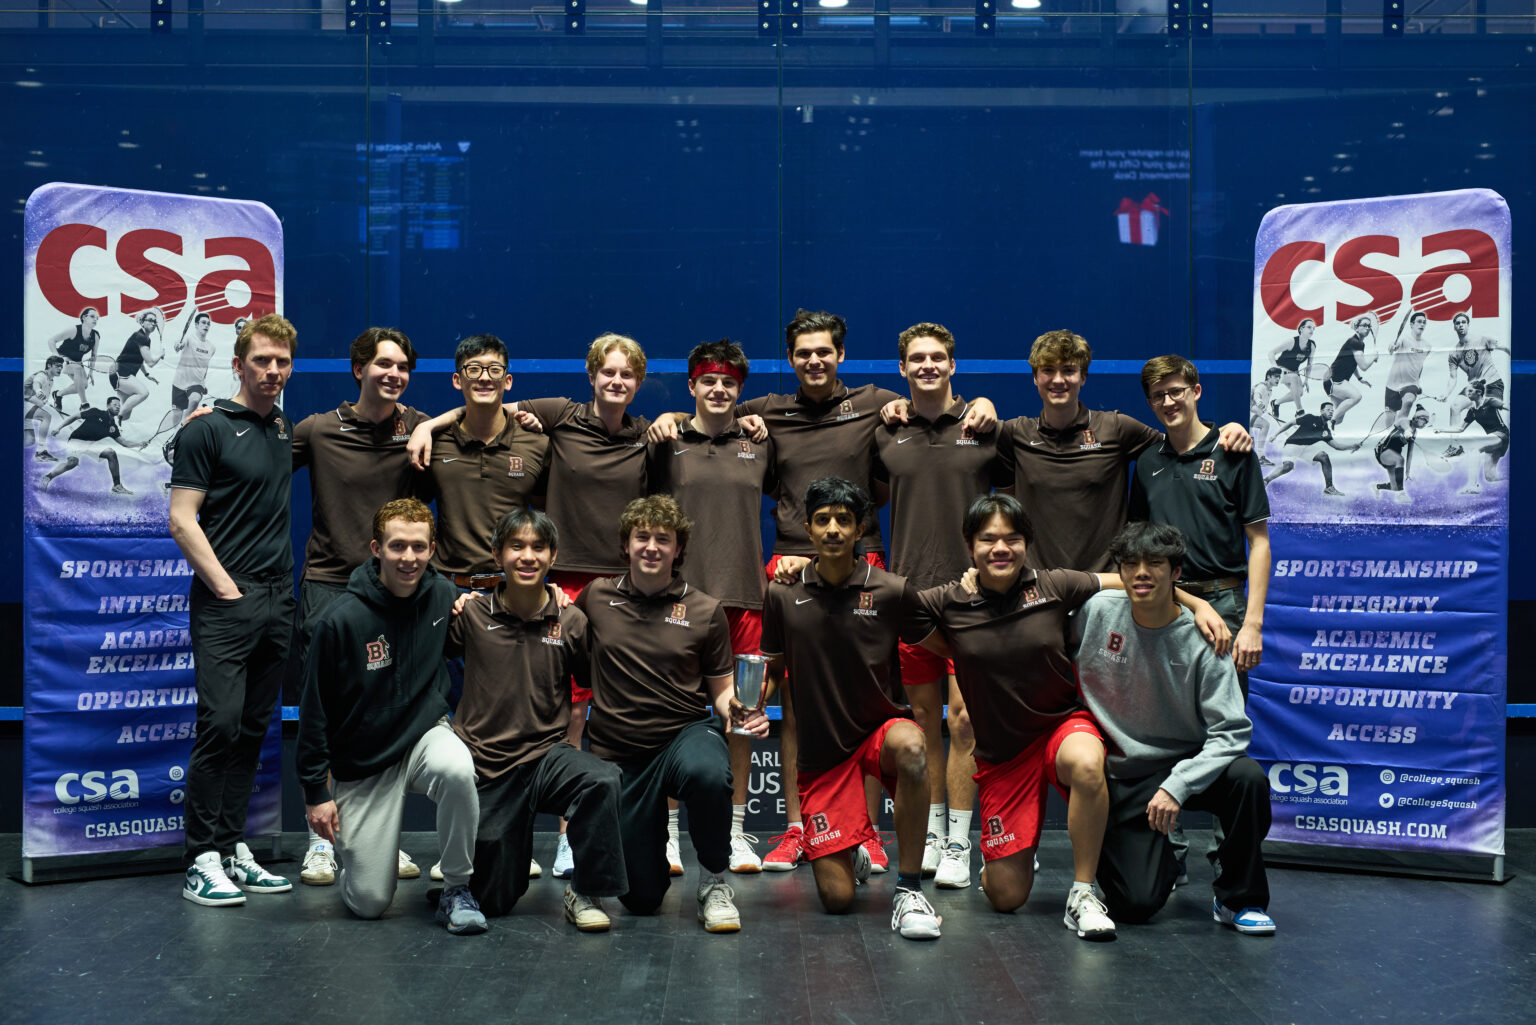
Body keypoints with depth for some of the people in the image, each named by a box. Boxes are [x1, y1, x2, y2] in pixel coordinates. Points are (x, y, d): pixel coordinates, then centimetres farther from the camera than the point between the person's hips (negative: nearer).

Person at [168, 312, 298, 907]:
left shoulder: (290, 433, 14)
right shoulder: (208, 429, -3)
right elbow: (182, 521, -8)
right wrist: (226, 588, -12)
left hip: (278, 601, 7)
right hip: (225, 602, -6)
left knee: (253, 729, 9)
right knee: (220, 724, -11)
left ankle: (234, 851, 15)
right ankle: (202, 862, -5)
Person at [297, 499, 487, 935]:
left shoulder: (444, 596, -6)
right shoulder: (342, 620, -19)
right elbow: (314, 710, -10)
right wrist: (315, 791, -9)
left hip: (426, 734, 2)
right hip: (362, 763, -2)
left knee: (457, 769, -36)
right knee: (369, 902, -5)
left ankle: (458, 889, -14)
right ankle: (374, 853, 33)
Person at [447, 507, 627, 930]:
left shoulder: (571, 622, -3)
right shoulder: (471, 615, -4)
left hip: (547, 755, 0)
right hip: (486, 764, 0)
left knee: (603, 781, -34)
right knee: (493, 901, 4)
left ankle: (585, 893, -14)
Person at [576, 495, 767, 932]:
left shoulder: (705, 611, -2)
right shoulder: (596, 597, 2)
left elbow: (721, 690, 4)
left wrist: (737, 710, -19)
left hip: (685, 734, -1)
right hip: (618, 754, 2)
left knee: (707, 772, -41)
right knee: (641, 899, -1)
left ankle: (713, 880, -14)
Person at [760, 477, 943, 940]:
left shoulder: (892, 591, -7)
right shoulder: (784, 595, -2)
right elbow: (773, 670, 10)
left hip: (880, 729, -1)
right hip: (820, 751, 1)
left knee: (909, 746, -41)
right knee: (836, 898, -7)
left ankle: (909, 889, -25)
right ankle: (853, 855, 33)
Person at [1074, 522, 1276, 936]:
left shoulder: (1200, 641, -13)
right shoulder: (1098, 610, -8)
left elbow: (1231, 731, -19)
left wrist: (1177, 785, -30)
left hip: (1187, 764, 0)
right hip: (1124, 777, 0)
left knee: (1247, 777, -33)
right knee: (1135, 906, -14)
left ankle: (1239, 899, -9)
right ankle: (1161, 861, 25)